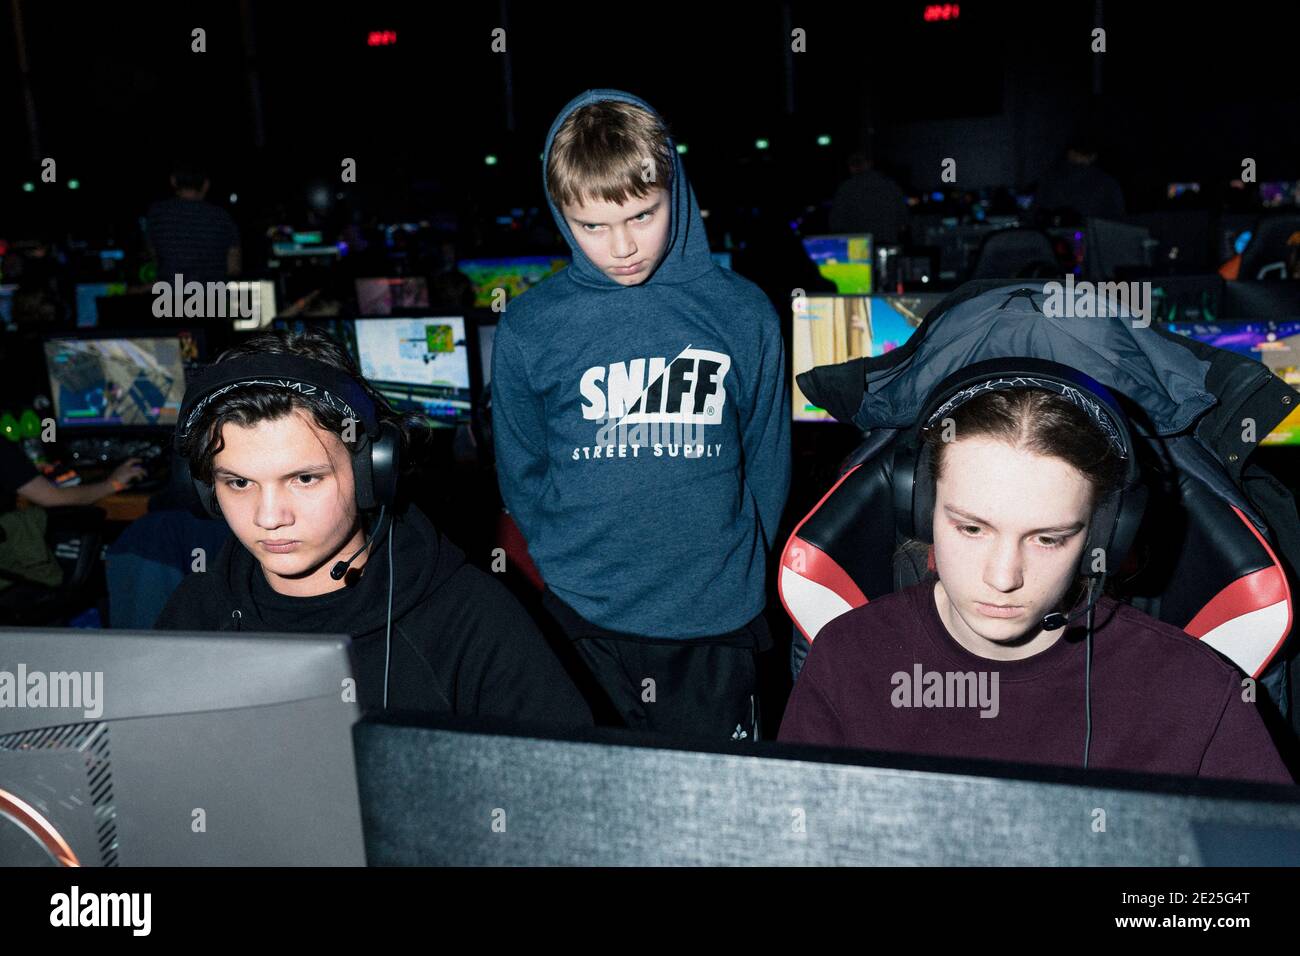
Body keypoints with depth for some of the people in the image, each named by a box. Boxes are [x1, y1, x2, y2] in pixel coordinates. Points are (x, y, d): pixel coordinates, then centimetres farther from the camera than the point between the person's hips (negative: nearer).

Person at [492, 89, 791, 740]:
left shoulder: (742, 313, -3)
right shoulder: (528, 329, -4)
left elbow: (767, 462, 6)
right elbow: (521, 476, 7)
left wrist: (741, 570, 6)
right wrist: (573, 566, 4)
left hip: (717, 616, 0)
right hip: (586, 618, 0)